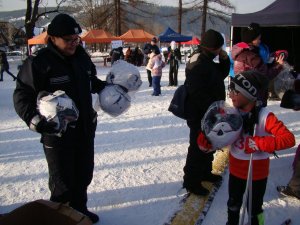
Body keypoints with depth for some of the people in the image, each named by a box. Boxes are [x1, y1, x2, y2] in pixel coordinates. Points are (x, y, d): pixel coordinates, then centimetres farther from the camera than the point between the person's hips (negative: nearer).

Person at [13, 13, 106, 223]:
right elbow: (22, 96, -14)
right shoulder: (39, 62, -17)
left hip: (85, 127, 7)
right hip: (57, 131, -6)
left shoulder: (82, 56, 3)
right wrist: (34, 120, -28)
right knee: (62, 181, 6)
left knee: (84, 174, 20)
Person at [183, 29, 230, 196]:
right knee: (198, 148, 0)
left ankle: (205, 172, 40)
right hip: (200, 116, -11)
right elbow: (199, 94, -28)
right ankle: (191, 181, 14)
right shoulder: (197, 64, -23)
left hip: (209, 114, 11)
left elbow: (221, 75, 20)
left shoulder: (207, 61, 10)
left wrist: (224, 59, 3)